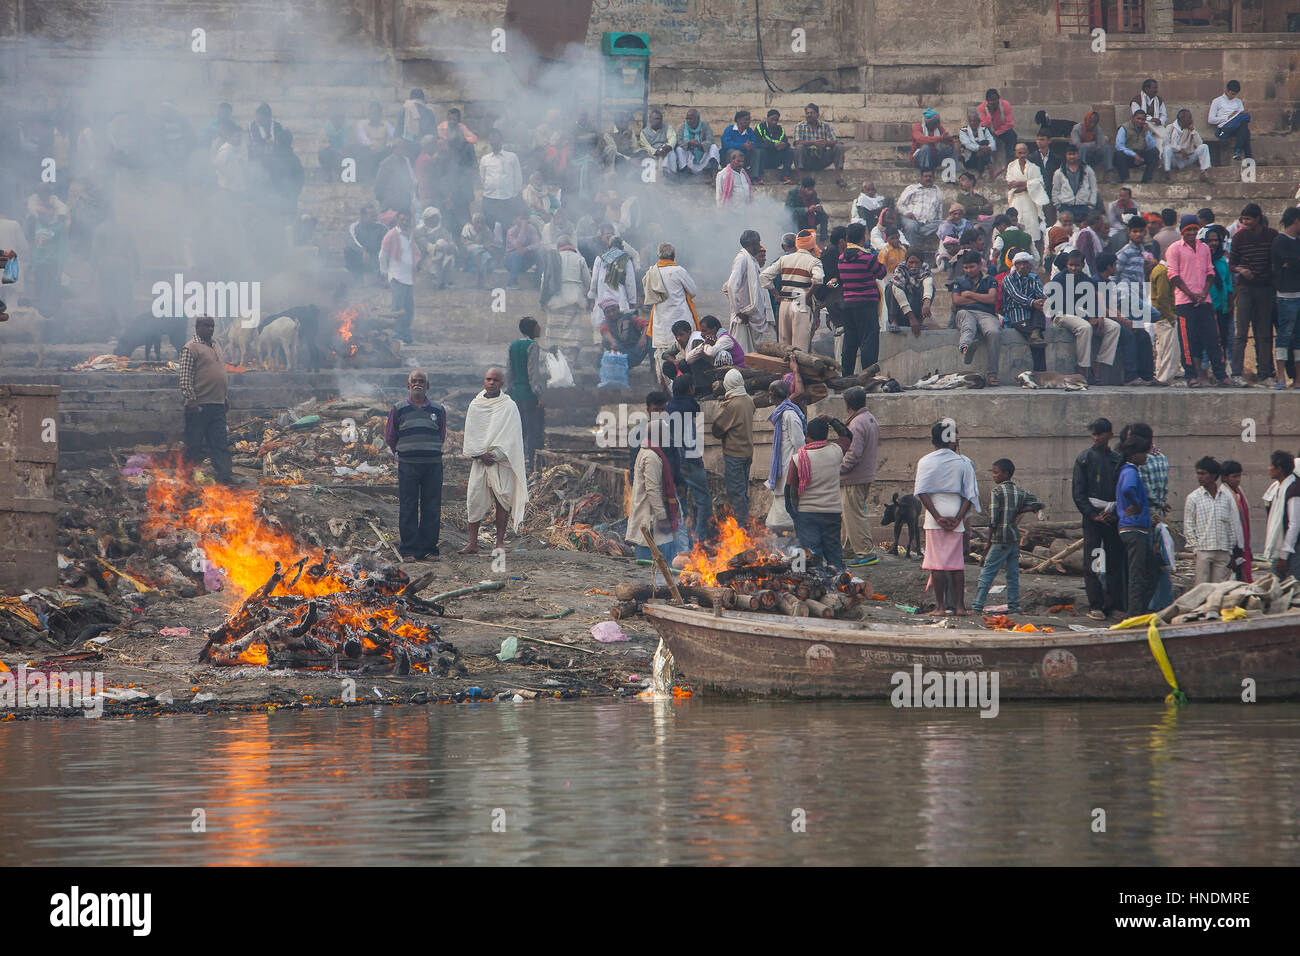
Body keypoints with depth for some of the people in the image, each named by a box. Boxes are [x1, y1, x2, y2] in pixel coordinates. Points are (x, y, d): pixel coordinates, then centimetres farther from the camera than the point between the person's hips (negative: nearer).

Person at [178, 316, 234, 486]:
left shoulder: (216, 347, 19)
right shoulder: (190, 348, -6)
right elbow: (185, 377, -12)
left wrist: (226, 398, 21)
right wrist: (191, 399, -18)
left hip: (218, 405, 7)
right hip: (199, 405, -7)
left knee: (220, 442, 0)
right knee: (194, 442, 0)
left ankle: (224, 473, -5)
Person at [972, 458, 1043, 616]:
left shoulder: (997, 491, -7)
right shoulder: (1020, 492, 11)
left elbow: (993, 519, -10)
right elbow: (1039, 505, 13)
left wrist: (989, 542, -5)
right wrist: (1021, 511, 7)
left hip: (1000, 539, -6)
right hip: (1015, 538, 6)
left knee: (987, 573, -5)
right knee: (1013, 574, 10)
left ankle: (977, 606, -8)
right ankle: (1014, 606, 9)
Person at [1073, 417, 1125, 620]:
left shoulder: (1118, 460, 11)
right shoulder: (1084, 459, 4)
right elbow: (1078, 493, 0)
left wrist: (1115, 512, -5)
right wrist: (1092, 514, -10)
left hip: (1114, 518, 2)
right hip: (1092, 517, -2)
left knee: (1115, 562, 0)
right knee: (1092, 563, -4)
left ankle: (1114, 604, 5)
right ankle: (1095, 606, -3)